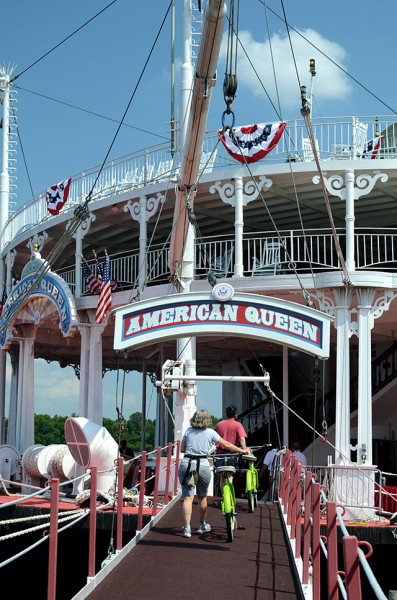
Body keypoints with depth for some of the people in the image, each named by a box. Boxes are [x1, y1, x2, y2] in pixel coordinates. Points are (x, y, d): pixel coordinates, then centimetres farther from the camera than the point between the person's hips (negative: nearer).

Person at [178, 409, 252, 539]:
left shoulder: (188, 431, 8)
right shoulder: (210, 432, 5)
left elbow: (182, 449, 12)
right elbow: (227, 445, 11)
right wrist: (242, 450, 23)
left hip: (186, 464, 1)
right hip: (203, 465, 0)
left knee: (188, 497, -2)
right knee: (202, 497, 18)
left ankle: (187, 528, -12)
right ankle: (202, 525, 31)